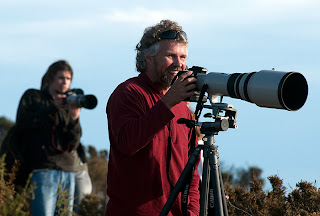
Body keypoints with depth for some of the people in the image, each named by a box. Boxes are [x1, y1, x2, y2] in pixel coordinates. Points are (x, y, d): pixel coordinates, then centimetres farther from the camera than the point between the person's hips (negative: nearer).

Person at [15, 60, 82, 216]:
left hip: (67, 172, 4)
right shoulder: (33, 97, 11)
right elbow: (22, 123, -6)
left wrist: (74, 118, -9)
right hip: (43, 171, -4)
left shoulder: (68, 105, 17)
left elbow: (72, 145, 8)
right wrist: (52, 109, -9)